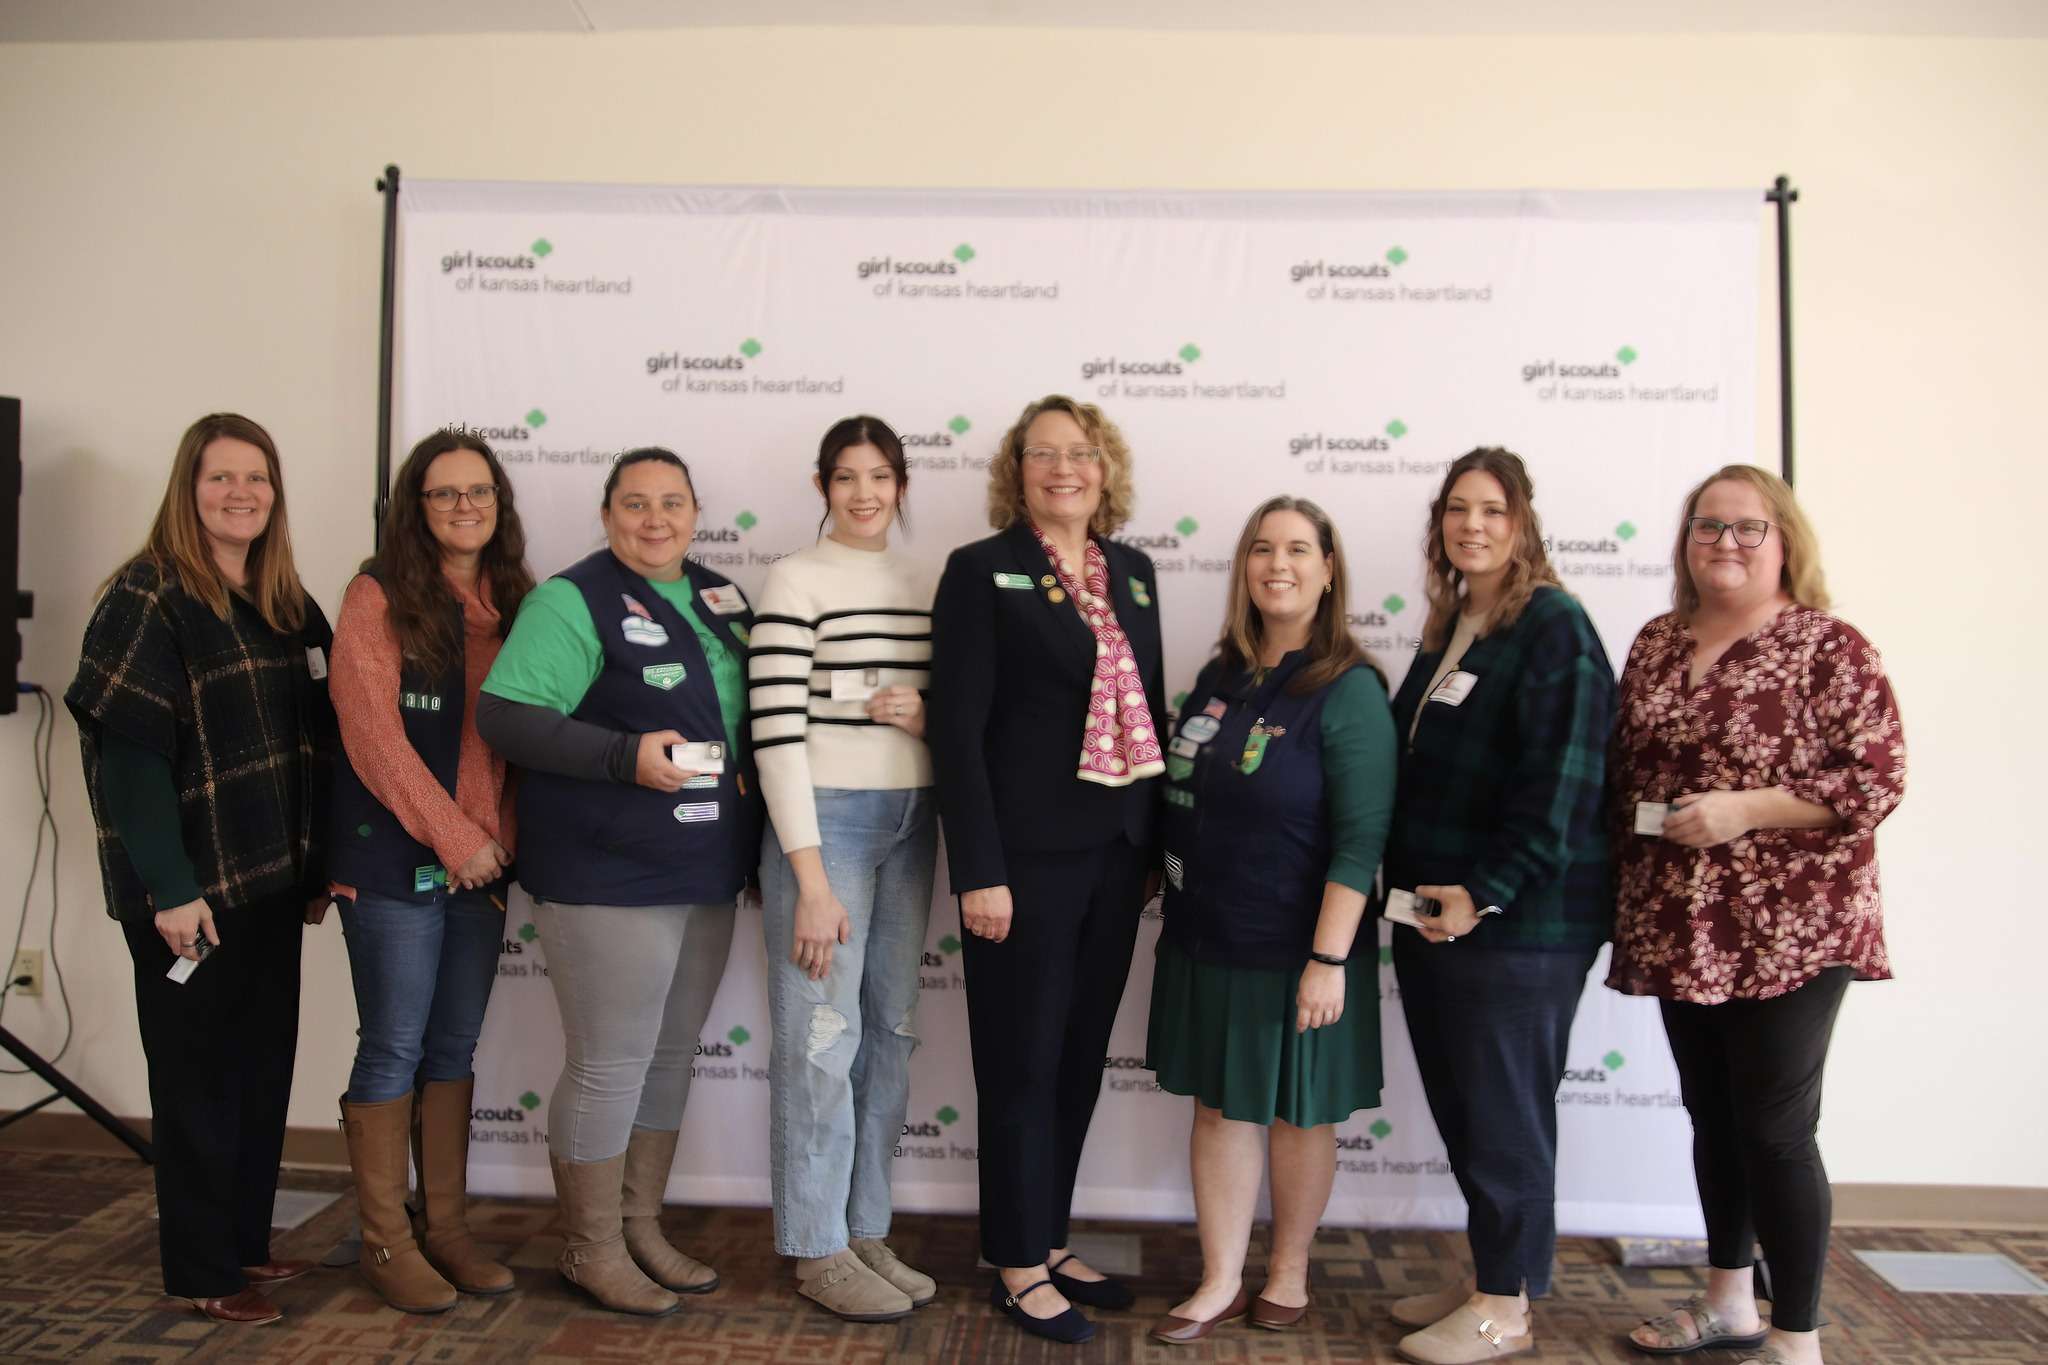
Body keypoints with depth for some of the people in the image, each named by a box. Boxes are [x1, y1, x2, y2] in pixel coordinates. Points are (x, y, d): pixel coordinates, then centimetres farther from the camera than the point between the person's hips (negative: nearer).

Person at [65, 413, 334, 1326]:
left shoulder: (290, 606, 10)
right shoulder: (147, 600, -11)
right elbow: (128, 753, -18)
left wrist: (319, 865, 9)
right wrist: (170, 886, -21)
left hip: (272, 879, 7)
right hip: (191, 889, -6)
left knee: (264, 1066, 14)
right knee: (198, 1075, 5)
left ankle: (246, 1241, 29)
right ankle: (201, 1270, 19)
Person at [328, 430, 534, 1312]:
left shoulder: (514, 604, 10)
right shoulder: (379, 598, -6)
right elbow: (374, 734, -13)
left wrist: (501, 837, -2)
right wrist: (454, 837, -14)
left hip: (481, 860, 5)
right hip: (394, 859, -5)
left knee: (456, 1046, 12)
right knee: (394, 1049, 2)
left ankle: (447, 1227, 23)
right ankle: (386, 1244, 15)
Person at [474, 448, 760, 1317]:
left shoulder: (719, 596, 12)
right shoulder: (574, 601, -9)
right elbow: (505, 716, -18)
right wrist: (628, 756, -26)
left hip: (707, 875, 8)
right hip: (610, 878, -7)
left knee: (671, 1056, 16)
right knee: (609, 1064, 1)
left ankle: (641, 1228, 32)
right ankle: (591, 1251, 20)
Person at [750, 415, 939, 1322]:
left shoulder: (924, 590, 11)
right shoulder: (796, 581, -7)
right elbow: (777, 731, -13)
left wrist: (928, 716, -8)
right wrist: (811, 877, -16)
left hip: (909, 824, 6)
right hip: (824, 821, -6)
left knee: (890, 1031, 11)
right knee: (821, 1037, 0)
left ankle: (866, 1231, 25)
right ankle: (816, 1250, 15)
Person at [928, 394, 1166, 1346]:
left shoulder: (1133, 571, 12)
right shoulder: (981, 571, -6)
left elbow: (1149, 707, 14)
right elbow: (957, 727, -11)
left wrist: (1156, 845, 10)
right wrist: (979, 871, -16)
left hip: (1116, 854, 6)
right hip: (1027, 855, -6)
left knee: (1081, 1057, 15)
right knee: (1023, 1063, 6)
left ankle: (1050, 1239, 31)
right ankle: (1017, 1266, 21)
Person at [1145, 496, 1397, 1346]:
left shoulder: (1348, 690, -12)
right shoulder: (1219, 677, 6)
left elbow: (1361, 838, -16)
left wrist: (1330, 958, -20)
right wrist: (1170, 892, 14)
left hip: (1294, 948, -5)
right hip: (1205, 939, 5)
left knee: (1297, 1111, 12)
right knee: (1219, 1107, 11)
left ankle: (1288, 1273, 31)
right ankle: (1220, 1281, 24)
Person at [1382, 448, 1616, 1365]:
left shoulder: (1554, 626, -11)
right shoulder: (1449, 627, 14)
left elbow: (1560, 780, -19)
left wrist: (1488, 892, -21)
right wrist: (1415, 885, 13)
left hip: (1516, 921, -8)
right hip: (1433, 911, 8)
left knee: (1504, 1111, 4)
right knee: (1458, 1105, 16)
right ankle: (1488, 1276, 31)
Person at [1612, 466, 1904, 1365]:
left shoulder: (1830, 649, -7)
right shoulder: (1656, 644, 10)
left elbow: (1878, 779, -13)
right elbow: (1623, 767, 16)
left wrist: (1745, 810, -21)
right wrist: (1627, 851, 5)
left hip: (1787, 933, -6)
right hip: (1679, 929, 6)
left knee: (1774, 1130, -1)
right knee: (1712, 1116, 16)